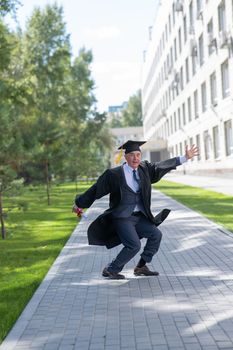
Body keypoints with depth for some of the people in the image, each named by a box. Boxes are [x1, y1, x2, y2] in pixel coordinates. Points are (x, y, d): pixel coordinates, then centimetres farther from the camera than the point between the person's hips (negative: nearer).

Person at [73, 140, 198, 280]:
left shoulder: (145, 169, 4)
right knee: (134, 245, -18)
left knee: (156, 234, -3)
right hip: (122, 218, -6)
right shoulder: (114, 174, -12)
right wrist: (80, 203, 6)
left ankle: (141, 267, 12)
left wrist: (185, 158, 7)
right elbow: (96, 189, -3)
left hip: (139, 217, 7)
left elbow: (161, 166, 10)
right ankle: (110, 270, 0)